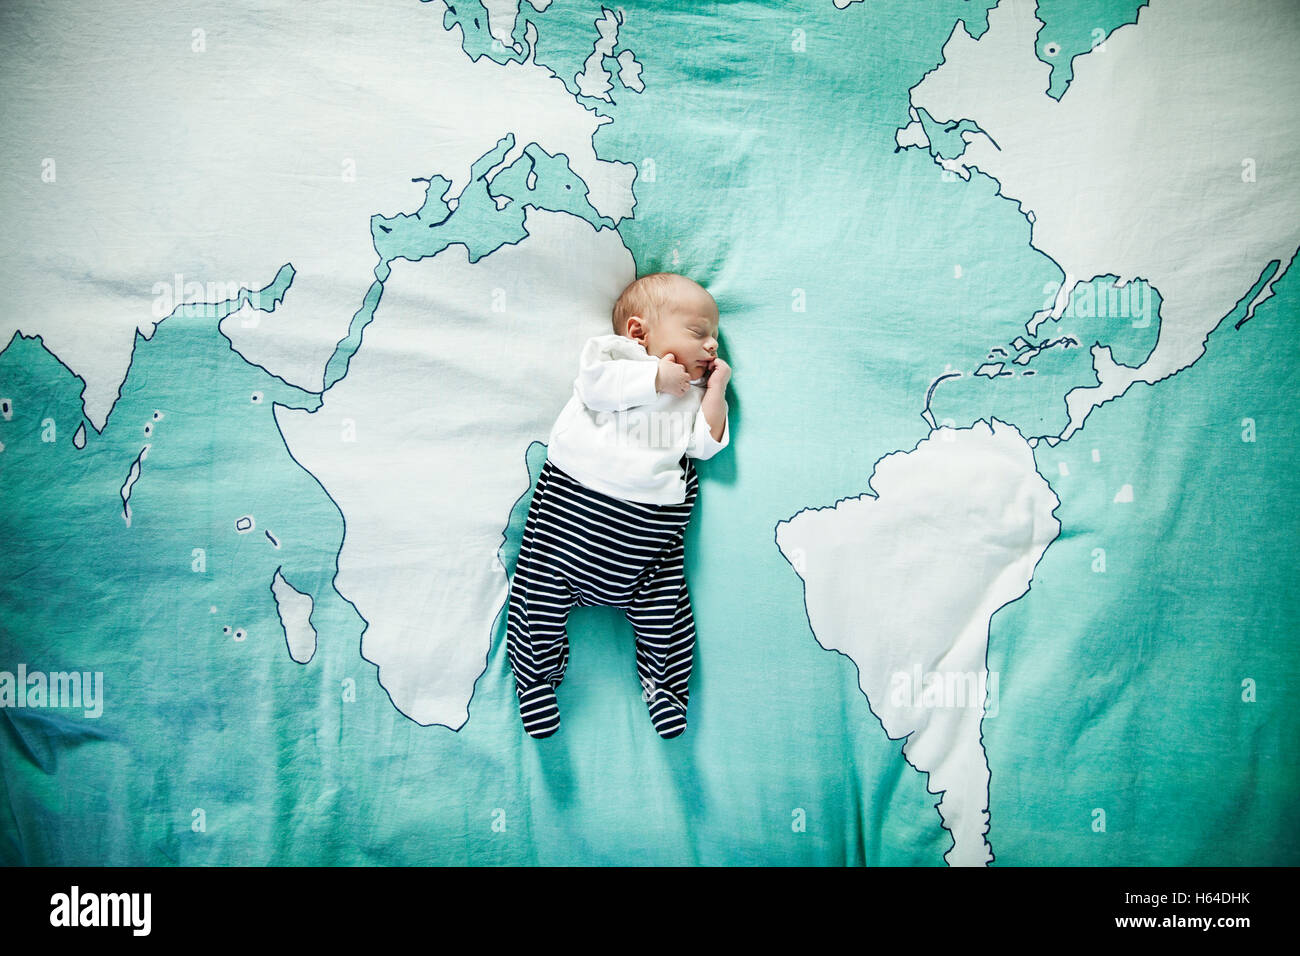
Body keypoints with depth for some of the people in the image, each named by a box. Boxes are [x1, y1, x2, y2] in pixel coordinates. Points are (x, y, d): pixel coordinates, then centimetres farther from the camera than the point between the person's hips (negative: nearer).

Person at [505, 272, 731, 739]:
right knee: (541, 592, -4)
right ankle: (536, 674, 15)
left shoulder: (692, 391, 22)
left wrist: (716, 390, 9)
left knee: (665, 611, -1)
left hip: (649, 525, 3)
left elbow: (705, 445, 11)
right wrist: (656, 378, -7)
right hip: (573, 506, -3)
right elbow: (595, 381, -13)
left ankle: (664, 681, 21)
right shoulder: (612, 351, 8)